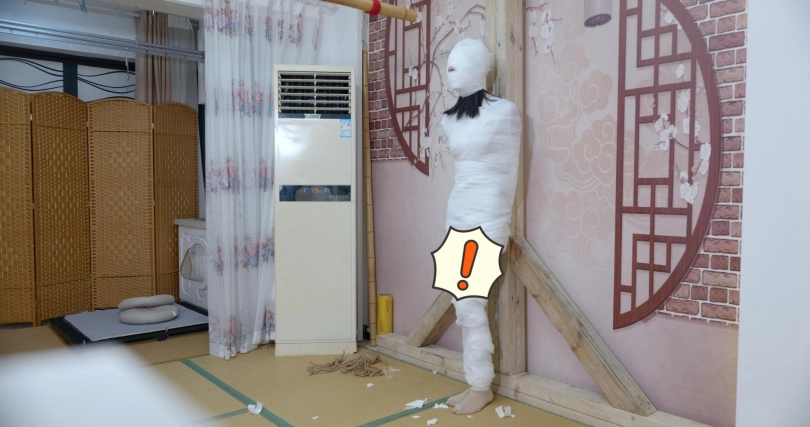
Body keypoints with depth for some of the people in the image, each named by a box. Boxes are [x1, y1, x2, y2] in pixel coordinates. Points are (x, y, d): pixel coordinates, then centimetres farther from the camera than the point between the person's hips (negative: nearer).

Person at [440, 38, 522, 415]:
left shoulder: (504, 112, -6)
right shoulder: (450, 120, 12)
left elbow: (509, 173, -2)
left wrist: (496, 220, 2)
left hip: (486, 217, -7)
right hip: (457, 213, 7)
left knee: (469, 304, -6)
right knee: (464, 305, 8)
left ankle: (482, 387, 10)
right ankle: (476, 383, 20)